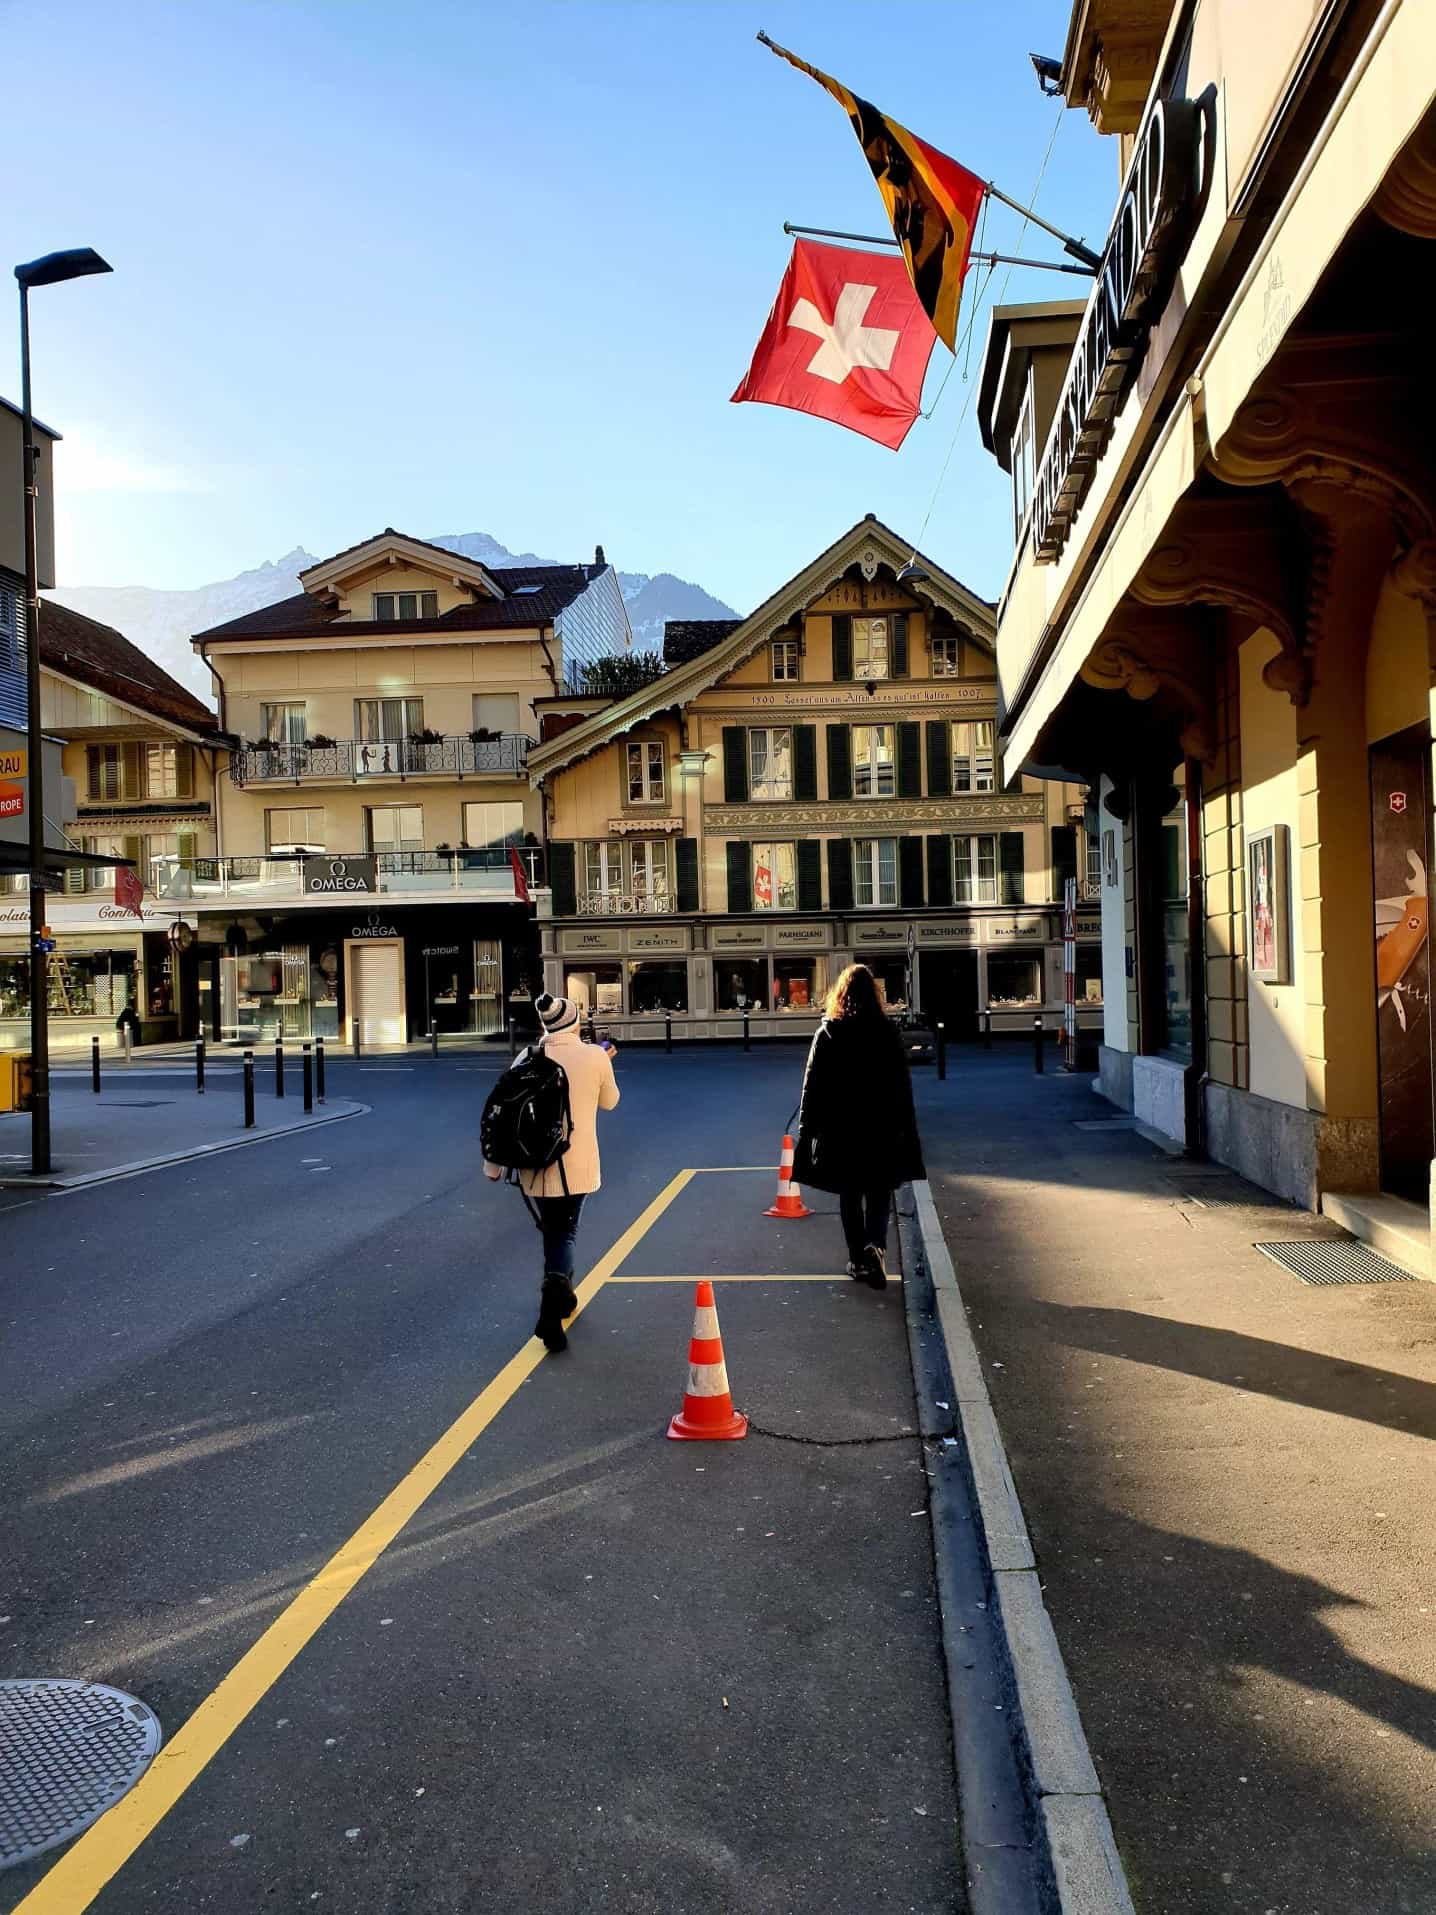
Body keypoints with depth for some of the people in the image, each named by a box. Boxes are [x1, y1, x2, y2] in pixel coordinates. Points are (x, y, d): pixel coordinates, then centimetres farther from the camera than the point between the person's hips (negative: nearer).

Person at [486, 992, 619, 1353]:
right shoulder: (596, 1056, -6)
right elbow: (609, 1102, 11)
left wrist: (494, 1162, 6)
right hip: (577, 1164, -1)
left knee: (552, 1232, 18)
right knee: (565, 1234, 6)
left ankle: (559, 1294, 30)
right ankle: (556, 1290, -20)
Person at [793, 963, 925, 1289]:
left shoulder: (828, 1033, -5)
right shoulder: (888, 1032, -3)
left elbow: (813, 1085, -3)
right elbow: (902, 1086, -1)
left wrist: (808, 1127, 4)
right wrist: (905, 1128, 6)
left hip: (840, 1128, 0)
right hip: (882, 1128, 0)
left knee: (850, 1195, 12)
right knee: (880, 1193, 7)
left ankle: (858, 1260, 16)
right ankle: (875, 1245, -16)